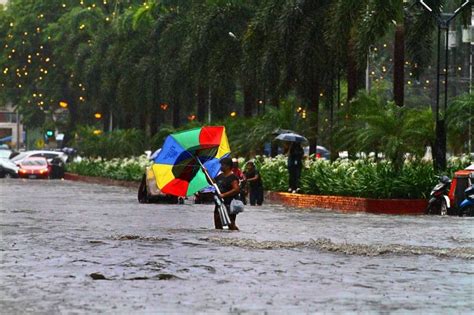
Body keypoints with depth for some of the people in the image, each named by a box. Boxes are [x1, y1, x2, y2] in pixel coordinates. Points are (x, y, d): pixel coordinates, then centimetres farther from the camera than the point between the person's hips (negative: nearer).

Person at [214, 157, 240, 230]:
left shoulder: (232, 177, -12)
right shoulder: (220, 176, 13)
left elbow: (236, 189, -22)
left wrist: (224, 195, -26)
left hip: (229, 205, -9)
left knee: (230, 225, -13)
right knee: (218, 225, 13)